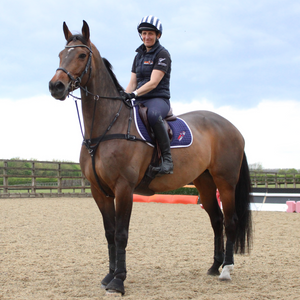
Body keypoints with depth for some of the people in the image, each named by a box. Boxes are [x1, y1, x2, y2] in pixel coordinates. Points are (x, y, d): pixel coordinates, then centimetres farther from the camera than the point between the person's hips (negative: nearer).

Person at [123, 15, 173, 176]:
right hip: (140, 102, 7)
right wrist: (122, 97, -4)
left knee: (153, 114, -41)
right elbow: (132, 83, 15)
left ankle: (167, 158, -36)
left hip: (158, 99, -7)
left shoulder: (162, 54, -3)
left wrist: (134, 94, -28)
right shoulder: (139, 56, 18)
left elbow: (153, 82, -14)